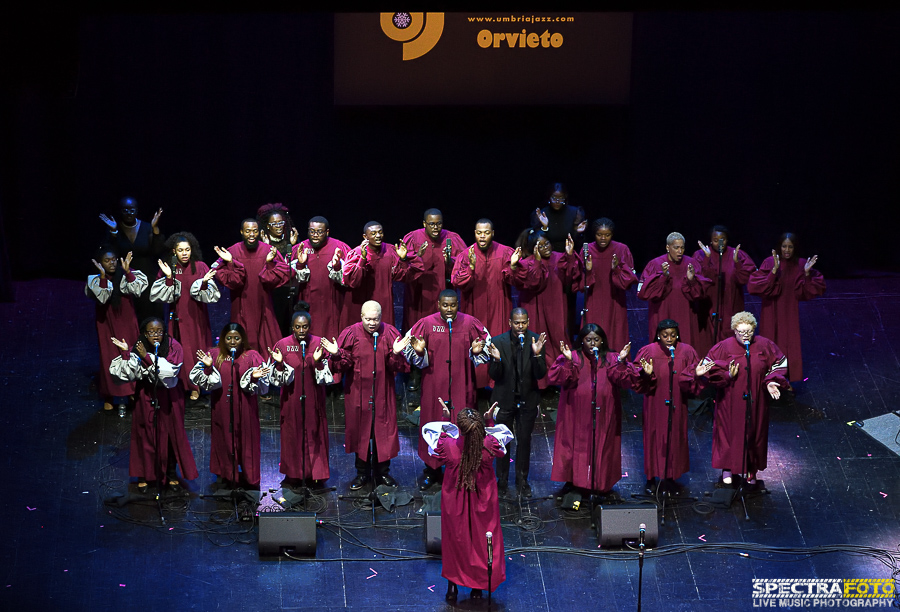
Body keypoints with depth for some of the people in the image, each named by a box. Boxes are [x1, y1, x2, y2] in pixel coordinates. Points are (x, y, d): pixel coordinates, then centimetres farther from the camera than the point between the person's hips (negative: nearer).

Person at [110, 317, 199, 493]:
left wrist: (148, 357, -28)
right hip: (146, 397, 1)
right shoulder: (138, 348, -6)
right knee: (145, 434, 6)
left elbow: (170, 370, -25)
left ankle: (171, 474, 20)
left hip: (169, 396, -1)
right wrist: (126, 353, -25)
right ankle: (144, 475, 19)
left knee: (171, 434, 5)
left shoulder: (173, 347, -12)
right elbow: (131, 374, -13)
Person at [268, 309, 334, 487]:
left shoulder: (320, 344, -5)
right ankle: (294, 474, 17)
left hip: (314, 398, 0)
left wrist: (318, 361, -23)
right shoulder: (282, 345, -5)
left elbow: (325, 376, -6)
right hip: (292, 399, 0)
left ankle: (314, 473, 18)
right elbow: (279, 378, -4)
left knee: (314, 434, 6)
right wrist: (279, 363, -23)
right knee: (293, 434, 5)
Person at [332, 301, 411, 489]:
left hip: (383, 392, 0)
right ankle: (362, 472, 22)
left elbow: (397, 367, -5)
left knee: (383, 431, 7)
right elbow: (343, 364, -7)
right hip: (358, 392, 0)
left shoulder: (389, 334, -5)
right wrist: (337, 355, -26)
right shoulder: (351, 334, -6)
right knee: (360, 431, 8)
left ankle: (382, 472, 21)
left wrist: (396, 354, -24)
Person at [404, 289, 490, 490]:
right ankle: (432, 470, 21)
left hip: (461, 385, 0)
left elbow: (487, 344, 6)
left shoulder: (470, 323, -4)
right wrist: (418, 352, -19)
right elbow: (408, 347, 2)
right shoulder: (427, 323, -5)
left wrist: (477, 352, -14)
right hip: (434, 386, 0)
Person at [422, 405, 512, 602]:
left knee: (454, 540, 22)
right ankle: (478, 586, 35)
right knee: (481, 540, 21)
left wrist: (444, 421, 6)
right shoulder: (489, 445, -27)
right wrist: (490, 422, 5)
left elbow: (428, 430, -6)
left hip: (455, 503, -1)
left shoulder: (448, 446, -29)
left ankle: (452, 586, 33)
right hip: (483, 503, 1)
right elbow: (505, 434, -1)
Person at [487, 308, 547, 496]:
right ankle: (502, 481, 24)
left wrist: (537, 355, -28)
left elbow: (541, 375, -12)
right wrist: (497, 359, -28)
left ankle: (522, 481, 22)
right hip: (504, 399, 0)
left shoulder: (536, 341, -10)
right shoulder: (498, 342, -10)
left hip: (527, 400, 0)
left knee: (524, 441, 9)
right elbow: (494, 375, -8)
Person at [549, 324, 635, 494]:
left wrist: (621, 362, -22)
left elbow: (625, 382, -8)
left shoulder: (611, 359, 5)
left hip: (603, 415, 1)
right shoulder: (572, 357, 1)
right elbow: (556, 378, -13)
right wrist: (568, 362, -26)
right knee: (577, 446, 2)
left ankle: (600, 483, 16)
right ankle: (571, 479, 14)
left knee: (601, 447, 5)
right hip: (577, 414, -1)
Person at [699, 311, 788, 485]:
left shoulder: (764, 345, -8)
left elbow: (778, 364, 3)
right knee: (729, 431, 9)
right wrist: (727, 375, -22)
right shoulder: (725, 346, -12)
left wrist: (772, 382, -11)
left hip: (756, 401, 2)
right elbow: (710, 366, -6)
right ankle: (727, 468, 27)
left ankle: (751, 470, 29)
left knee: (754, 432, 13)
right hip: (731, 401, -1)